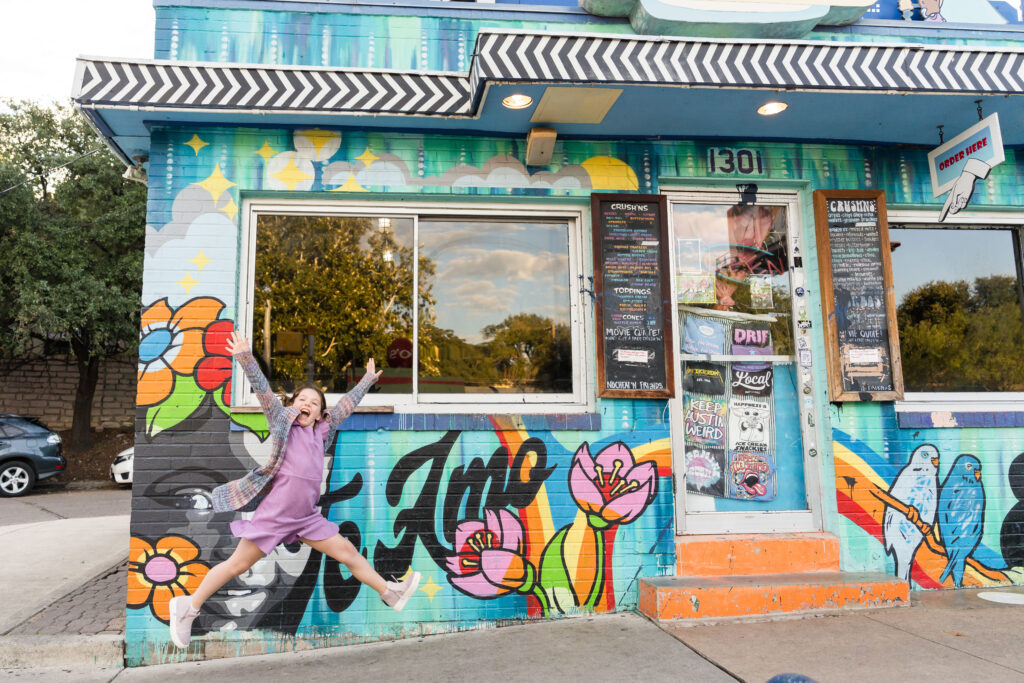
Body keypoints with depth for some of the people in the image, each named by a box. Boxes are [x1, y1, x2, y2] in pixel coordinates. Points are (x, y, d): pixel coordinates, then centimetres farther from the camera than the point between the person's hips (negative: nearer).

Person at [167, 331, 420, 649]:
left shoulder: (321, 430, 14)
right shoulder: (281, 419, 3)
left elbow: (346, 405, 25)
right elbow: (262, 390, -9)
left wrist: (368, 379, 35)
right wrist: (245, 357, -21)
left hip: (306, 514, 5)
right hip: (276, 509, -5)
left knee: (348, 552, 8)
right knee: (237, 564, 1)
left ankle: (390, 593, 16)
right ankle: (188, 607, 18)